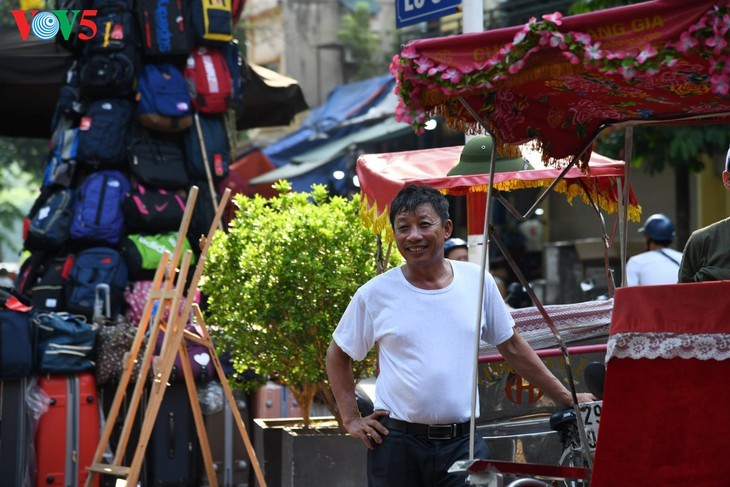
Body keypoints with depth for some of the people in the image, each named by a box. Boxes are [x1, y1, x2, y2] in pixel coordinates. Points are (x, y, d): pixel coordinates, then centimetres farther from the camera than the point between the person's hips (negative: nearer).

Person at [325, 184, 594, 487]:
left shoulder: (477, 281, 5)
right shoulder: (374, 294, 1)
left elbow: (512, 348, 14)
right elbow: (338, 356, 13)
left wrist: (568, 399, 15)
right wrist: (351, 419, 4)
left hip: (463, 443, 1)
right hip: (396, 443, -1)